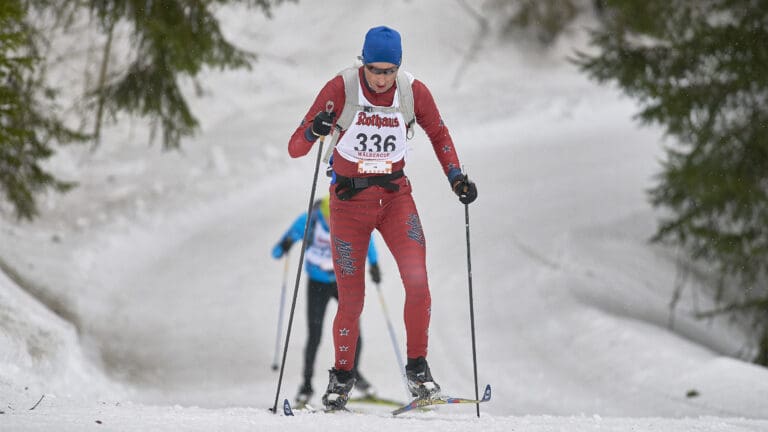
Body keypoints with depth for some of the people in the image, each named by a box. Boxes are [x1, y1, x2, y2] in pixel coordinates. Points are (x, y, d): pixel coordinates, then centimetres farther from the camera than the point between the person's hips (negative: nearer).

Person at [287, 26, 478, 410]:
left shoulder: (414, 92, -8)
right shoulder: (341, 89, -15)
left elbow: (438, 134, 13)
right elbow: (295, 148, -16)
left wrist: (456, 177, 0)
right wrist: (313, 131, -38)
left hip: (395, 195, 2)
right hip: (349, 200, -2)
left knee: (417, 281, -18)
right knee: (351, 300, -2)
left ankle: (417, 368, -2)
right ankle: (341, 378, 20)